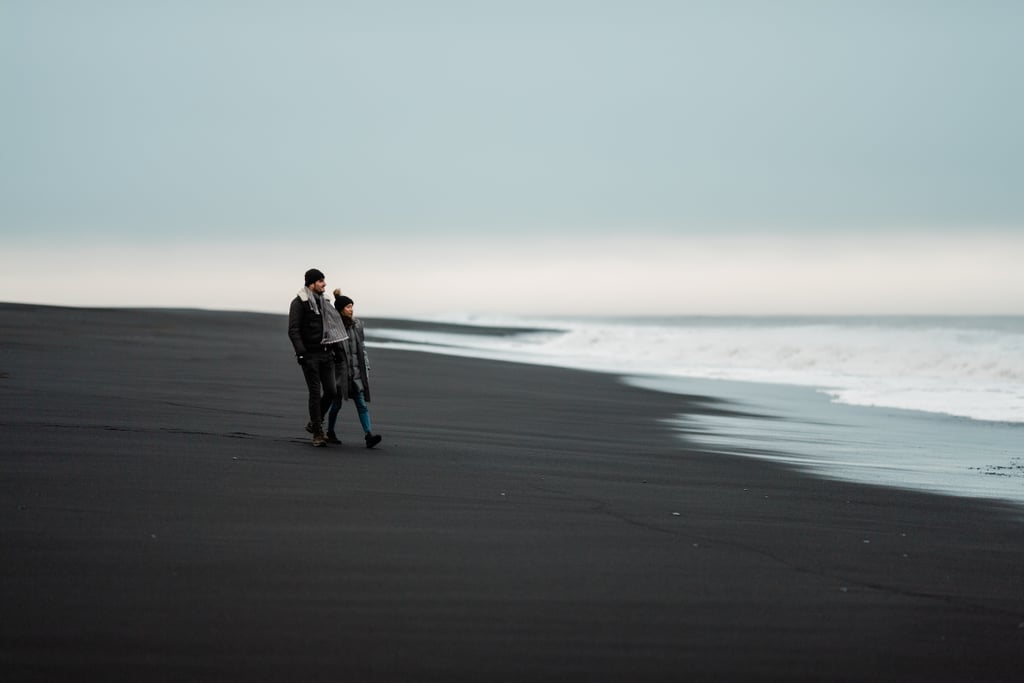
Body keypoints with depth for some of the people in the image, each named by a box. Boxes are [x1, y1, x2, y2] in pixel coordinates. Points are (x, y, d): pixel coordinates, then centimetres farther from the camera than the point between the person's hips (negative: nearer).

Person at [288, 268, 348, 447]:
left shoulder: (322, 302, 16)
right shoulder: (299, 303, -7)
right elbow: (293, 330, -13)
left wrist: (337, 349, 17)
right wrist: (300, 352, -22)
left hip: (325, 353, 6)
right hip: (310, 355, -6)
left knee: (331, 390, 0)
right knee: (315, 393, -5)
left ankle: (314, 423, 20)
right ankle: (317, 433, 2)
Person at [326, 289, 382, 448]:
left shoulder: (357, 324, 7)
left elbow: (362, 347, 13)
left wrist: (366, 368, 9)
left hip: (356, 371, 3)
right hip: (339, 371, -3)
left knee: (362, 403, -6)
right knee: (337, 404, 8)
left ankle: (369, 435, -16)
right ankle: (330, 432, 28)